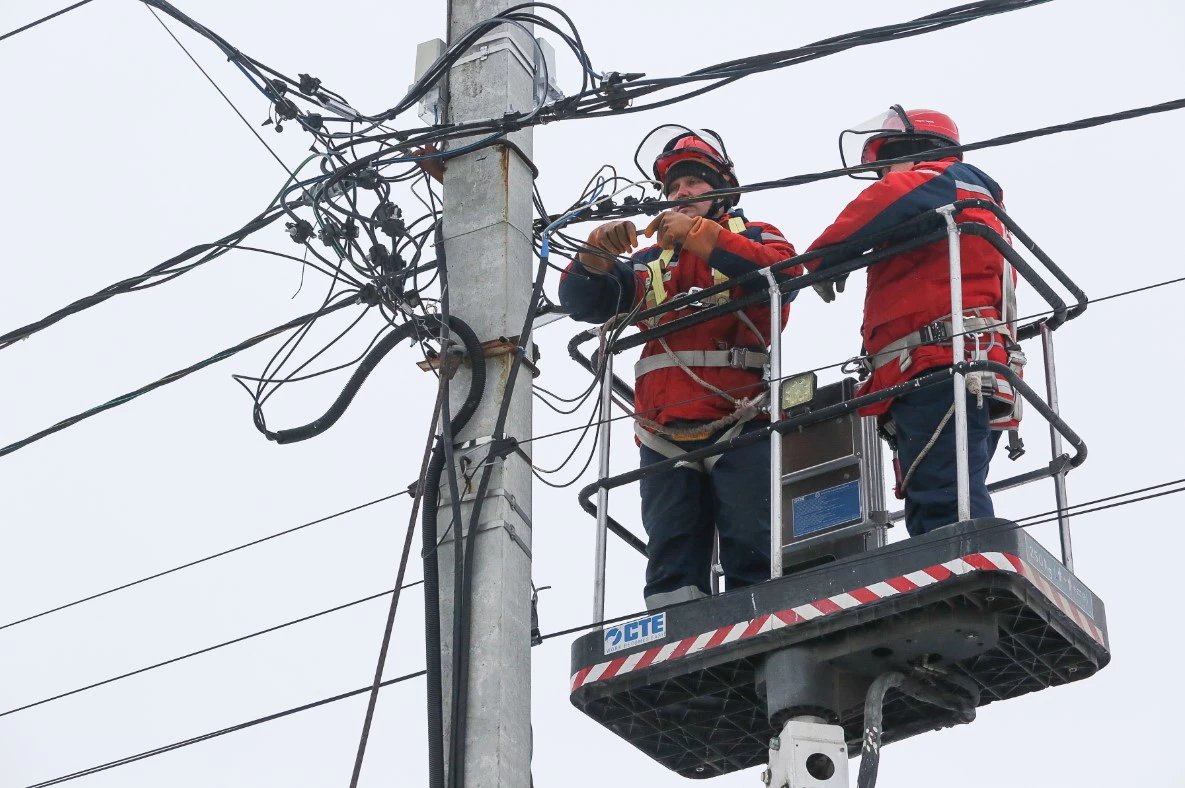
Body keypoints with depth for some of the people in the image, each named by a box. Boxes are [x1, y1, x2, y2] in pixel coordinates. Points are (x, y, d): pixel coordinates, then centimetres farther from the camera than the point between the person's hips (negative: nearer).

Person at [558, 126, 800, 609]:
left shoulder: (754, 239, 15)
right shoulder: (651, 260, 26)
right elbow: (582, 303, 14)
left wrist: (699, 234, -14)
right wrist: (597, 256, -8)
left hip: (740, 425, -4)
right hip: (667, 439, 4)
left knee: (751, 551, -11)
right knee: (672, 562, -2)